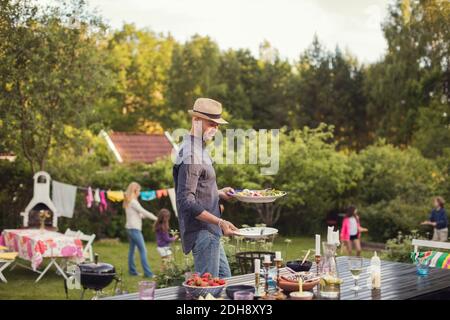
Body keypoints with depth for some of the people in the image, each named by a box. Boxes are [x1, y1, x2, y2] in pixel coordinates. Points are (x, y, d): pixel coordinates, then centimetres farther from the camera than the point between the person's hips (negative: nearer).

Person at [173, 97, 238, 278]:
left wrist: (218, 193, 17)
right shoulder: (191, 154, -19)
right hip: (202, 232, -11)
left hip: (209, 231, 11)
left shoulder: (198, 149, 14)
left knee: (224, 277, 19)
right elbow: (186, 201, -25)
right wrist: (219, 222, -26)